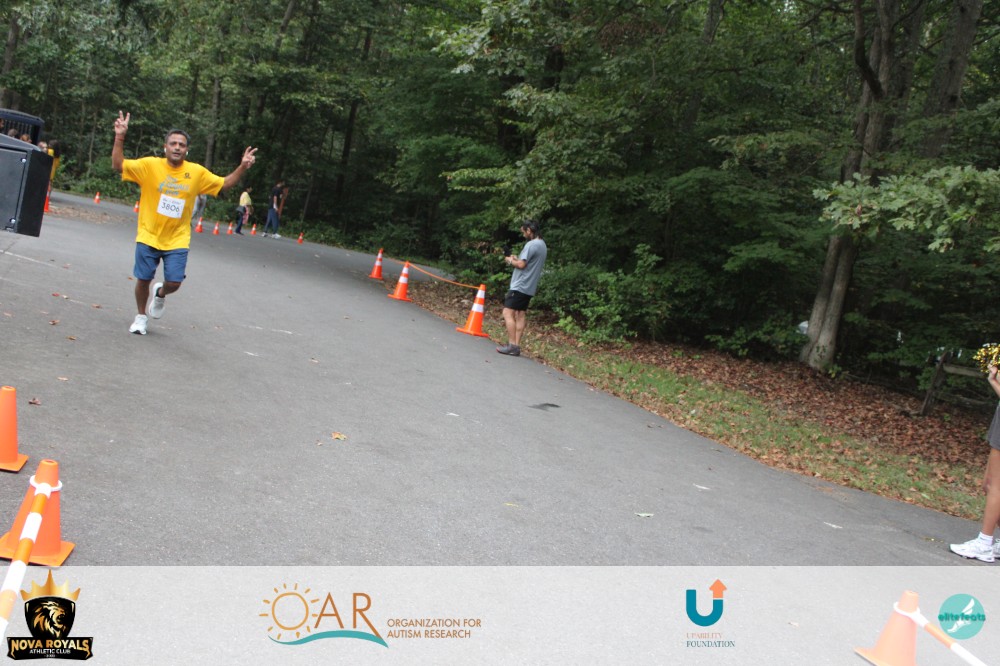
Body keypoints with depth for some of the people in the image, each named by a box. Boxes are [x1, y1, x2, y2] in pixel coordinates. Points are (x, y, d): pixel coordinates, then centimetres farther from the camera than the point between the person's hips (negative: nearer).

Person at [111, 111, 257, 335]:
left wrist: (242, 167, -6)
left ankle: (160, 294, 34)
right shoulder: (150, 165, -8)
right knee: (143, 279, 9)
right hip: (148, 237, -1)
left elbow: (224, 184, 8)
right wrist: (119, 138, -23)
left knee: (174, 283, -5)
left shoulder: (197, 172, -3)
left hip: (177, 241, 1)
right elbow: (118, 165, -12)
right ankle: (141, 317, 34)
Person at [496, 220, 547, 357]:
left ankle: (512, 346, -13)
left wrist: (510, 260, -4)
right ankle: (516, 346, 7)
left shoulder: (531, 245, -16)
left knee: (508, 313, -9)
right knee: (520, 315, 9)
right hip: (529, 287, 10)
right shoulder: (542, 245, 15)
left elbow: (521, 264, -22)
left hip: (520, 286, -10)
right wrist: (517, 259, 12)